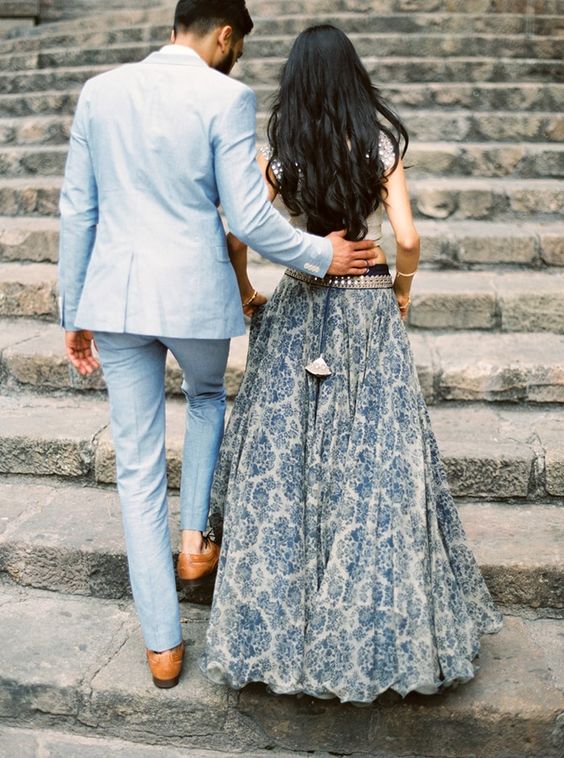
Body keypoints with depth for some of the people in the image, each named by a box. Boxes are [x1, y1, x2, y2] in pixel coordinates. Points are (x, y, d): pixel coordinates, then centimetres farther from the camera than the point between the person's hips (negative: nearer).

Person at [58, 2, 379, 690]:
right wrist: (320, 255, 4)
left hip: (115, 295, 3)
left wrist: (74, 312, 14)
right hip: (195, 293, -3)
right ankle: (194, 539, 26)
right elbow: (248, 218, -12)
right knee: (207, 398, 32)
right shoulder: (226, 98, -6)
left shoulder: (100, 91, 8)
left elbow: (77, 211, 8)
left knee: (137, 464, 9)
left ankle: (162, 645, 18)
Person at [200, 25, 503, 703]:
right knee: (377, 457, 6)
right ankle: (388, 619, 16)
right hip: (371, 310, 0)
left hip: (300, 307, 1)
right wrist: (401, 291, 9)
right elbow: (408, 238, -9)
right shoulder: (381, 144, -2)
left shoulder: (279, 152, 0)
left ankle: (284, 618, 16)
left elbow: (238, 234, -6)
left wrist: (245, 293, 11)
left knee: (286, 456, 7)